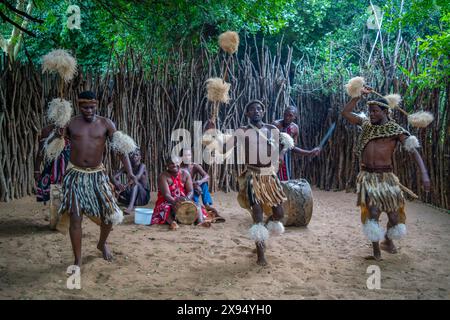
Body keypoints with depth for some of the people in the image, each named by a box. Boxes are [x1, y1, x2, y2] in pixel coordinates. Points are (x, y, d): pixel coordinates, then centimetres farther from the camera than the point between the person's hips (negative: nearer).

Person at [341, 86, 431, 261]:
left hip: (386, 176, -1)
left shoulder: (396, 130, -4)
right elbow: (346, 112, 11)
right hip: (368, 176, 1)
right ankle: (376, 251, 9)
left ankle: (388, 241, 34)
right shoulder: (366, 124, 7)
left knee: (394, 215, 2)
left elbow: (414, 151, -11)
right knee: (373, 213, -7)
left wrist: (424, 174, -23)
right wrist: (359, 95, 4)